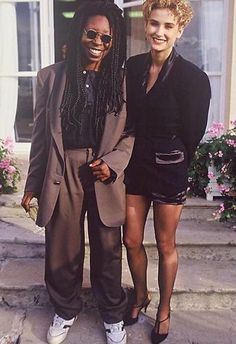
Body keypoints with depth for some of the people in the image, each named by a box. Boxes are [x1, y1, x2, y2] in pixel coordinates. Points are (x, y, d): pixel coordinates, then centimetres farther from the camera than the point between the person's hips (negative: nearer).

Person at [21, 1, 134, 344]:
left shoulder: (122, 80, 2)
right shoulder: (51, 77, 2)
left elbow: (132, 130, 5)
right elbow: (41, 135, 4)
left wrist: (113, 161, -14)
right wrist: (33, 184, 6)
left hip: (105, 176, 0)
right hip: (62, 174, 1)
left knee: (108, 249, 10)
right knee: (62, 249, 11)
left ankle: (113, 315, 34)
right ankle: (66, 310, 37)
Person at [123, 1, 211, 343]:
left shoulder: (193, 78, -13)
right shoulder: (133, 67, 2)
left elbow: (192, 135, -7)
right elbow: (126, 117, 9)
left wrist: (172, 164, 2)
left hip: (169, 170, -4)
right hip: (134, 165, 4)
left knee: (165, 245, 11)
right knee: (131, 240, 14)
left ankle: (164, 310, 35)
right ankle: (140, 295, 41)